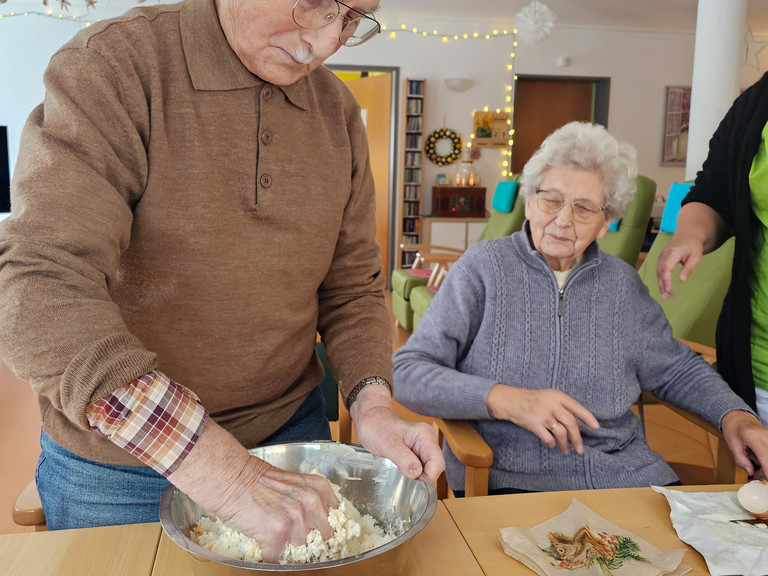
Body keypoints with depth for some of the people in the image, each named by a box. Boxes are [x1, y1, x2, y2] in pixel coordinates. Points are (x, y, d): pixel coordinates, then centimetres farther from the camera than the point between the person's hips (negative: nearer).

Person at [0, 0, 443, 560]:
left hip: (291, 430, 4)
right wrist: (220, 472, -36)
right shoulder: (111, 66, -18)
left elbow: (351, 286, 3)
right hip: (118, 463, -3)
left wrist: (372, 400, -16)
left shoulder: (339, 112, -1)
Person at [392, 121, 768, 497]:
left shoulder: (621, 283, 11)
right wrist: (505, 400, -22)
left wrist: (734, 413, 6)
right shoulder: (484, 266, -2)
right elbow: (406, 373, -10)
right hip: (511, 479, -4)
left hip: (624, 472, 5)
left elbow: (676, 369, 26)